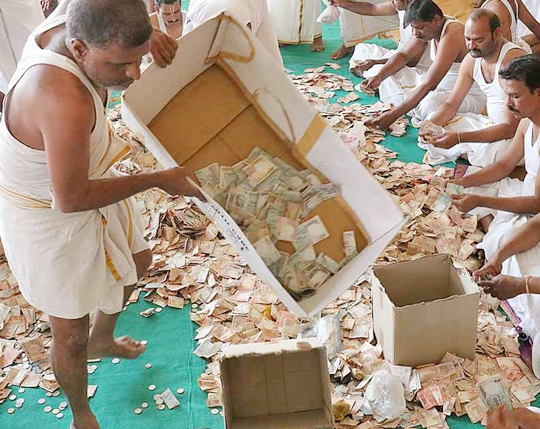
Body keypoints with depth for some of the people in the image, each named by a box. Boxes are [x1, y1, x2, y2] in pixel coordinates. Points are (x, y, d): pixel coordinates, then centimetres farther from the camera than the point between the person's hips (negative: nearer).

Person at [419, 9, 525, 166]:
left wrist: (459, 137, -38)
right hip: (490, 123, 8)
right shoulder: (472, 59, -1)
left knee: (488, 154, -38)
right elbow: (451, 104, 7)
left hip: (519, 130, -8)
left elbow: (511, 127, -30)